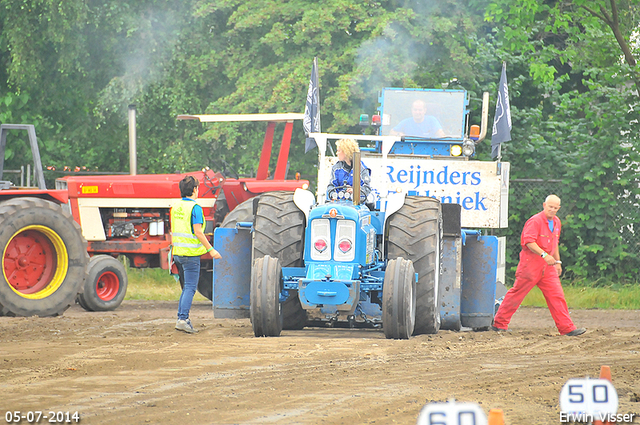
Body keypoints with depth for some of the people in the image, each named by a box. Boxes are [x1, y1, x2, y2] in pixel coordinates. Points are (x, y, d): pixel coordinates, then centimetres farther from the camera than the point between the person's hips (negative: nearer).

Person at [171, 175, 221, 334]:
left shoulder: (176, 207, 10)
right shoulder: (194, 208, -13)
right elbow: (198, 232, -17)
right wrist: (210, 250, -11)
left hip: (178, 253, 8)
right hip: (191, 253, -8)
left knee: (187, 287, 16)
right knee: (190, 288, -6)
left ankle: (182, 318, 13)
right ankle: (183, 319, -13)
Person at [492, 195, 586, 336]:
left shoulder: (556, 222, 14)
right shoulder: (535, 221, -13)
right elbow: (529, 241, -23)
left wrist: (558, 262, 26)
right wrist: (544, 254, -31)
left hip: (547, 266, 7)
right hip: (531, 264, -7)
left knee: (557, 295, -1)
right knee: (517, 294, 0)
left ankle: (567, 328, -2)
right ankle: (499, 324, 11)